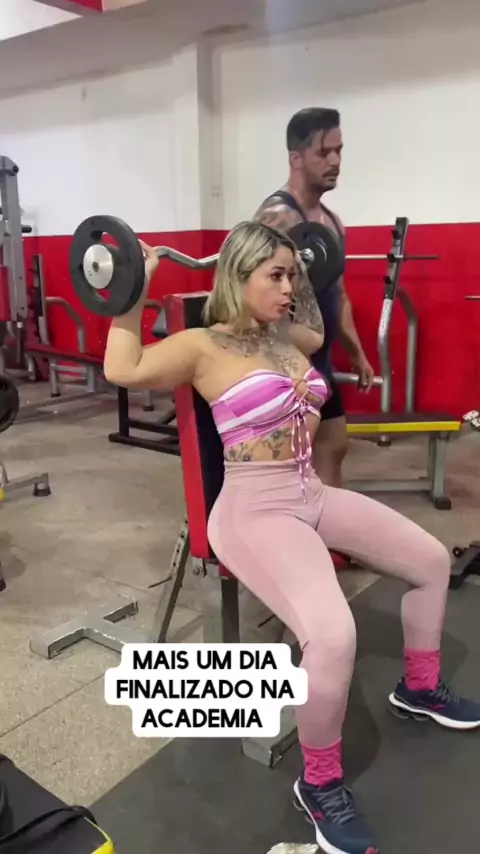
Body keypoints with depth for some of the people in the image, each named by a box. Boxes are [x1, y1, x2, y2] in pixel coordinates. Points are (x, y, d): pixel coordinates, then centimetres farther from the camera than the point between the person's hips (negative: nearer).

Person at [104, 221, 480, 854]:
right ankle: (320, 784, -3)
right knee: (333, 635, -32)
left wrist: (304, 279, 27)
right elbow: (122, 370, -18)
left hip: (313, 494, 9)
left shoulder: (286, 338, 12)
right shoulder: (205, 346, -9)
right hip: (255, 509, -9)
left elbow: (317, 332, 36)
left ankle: (420, 686, 37)